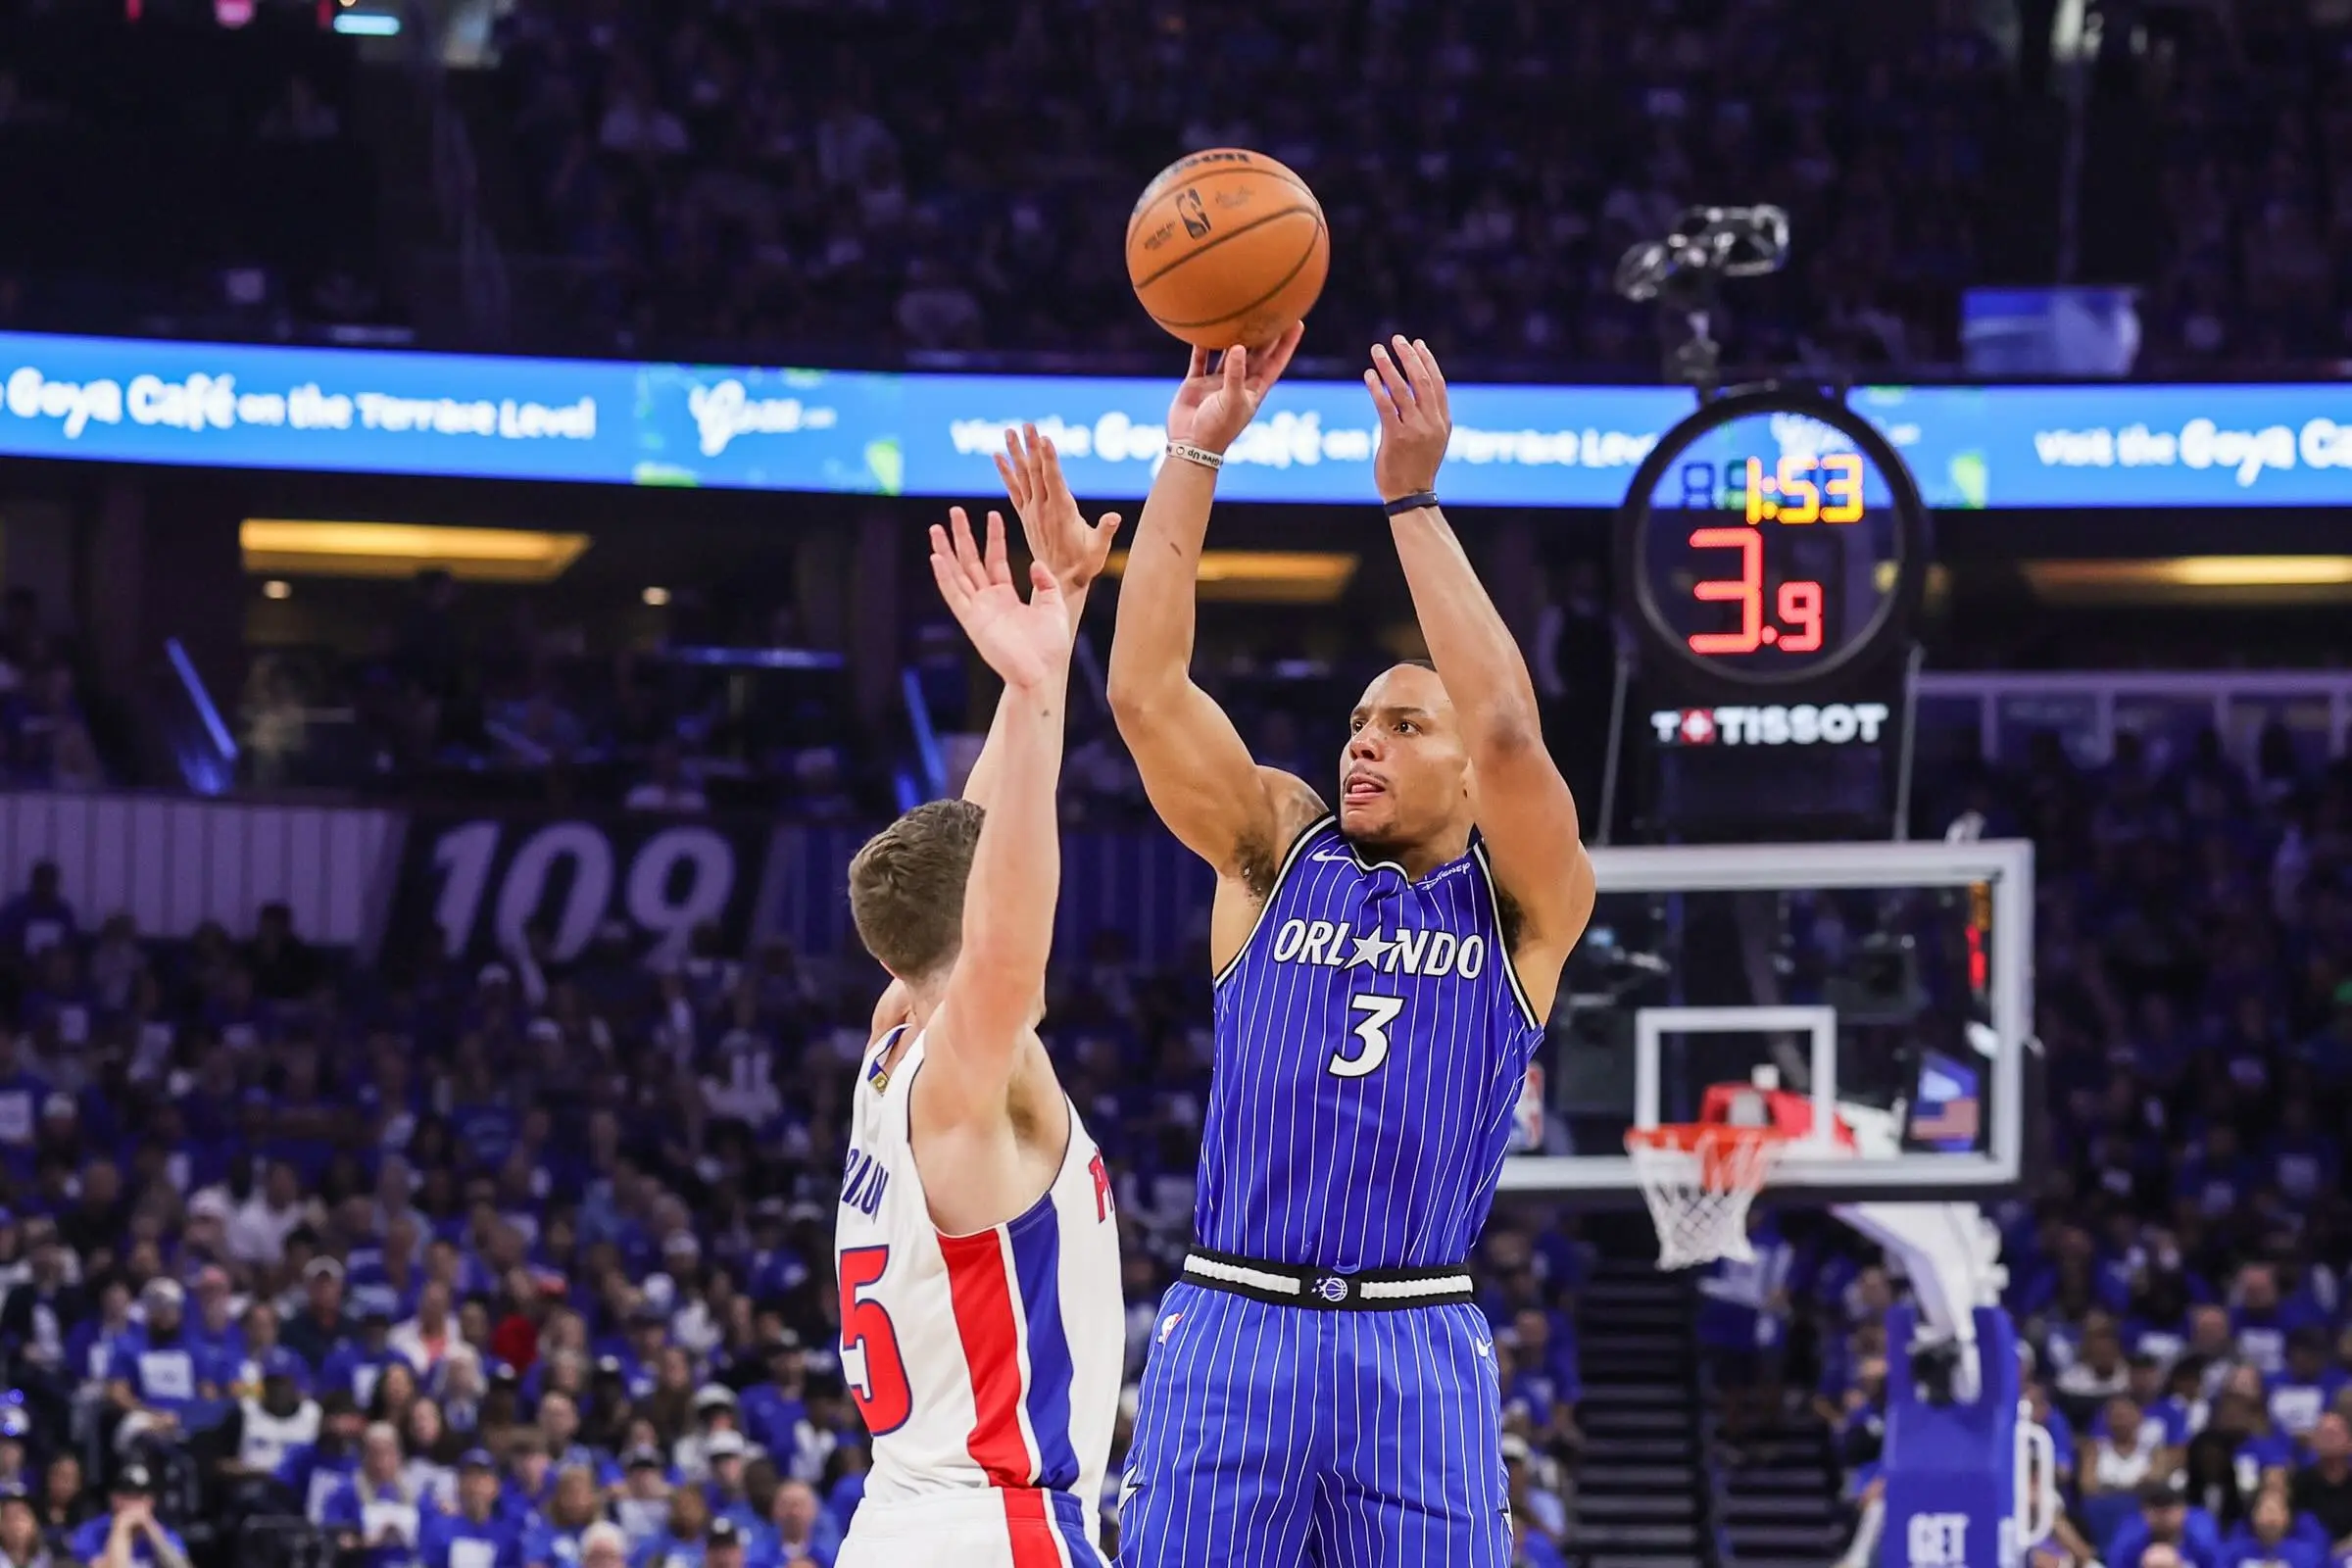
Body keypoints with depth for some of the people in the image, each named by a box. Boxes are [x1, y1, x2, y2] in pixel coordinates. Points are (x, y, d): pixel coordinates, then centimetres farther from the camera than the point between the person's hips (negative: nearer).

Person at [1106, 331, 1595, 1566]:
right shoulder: (1276, 852, 11)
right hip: (1230, 1328, 1)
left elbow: (1508, 731, -14)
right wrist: (1193, 457, -7)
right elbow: (1146, 692, -1)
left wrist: (1412, 499, -14)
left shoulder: (1525, 907, 5)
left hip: (1418, 1355, -1)